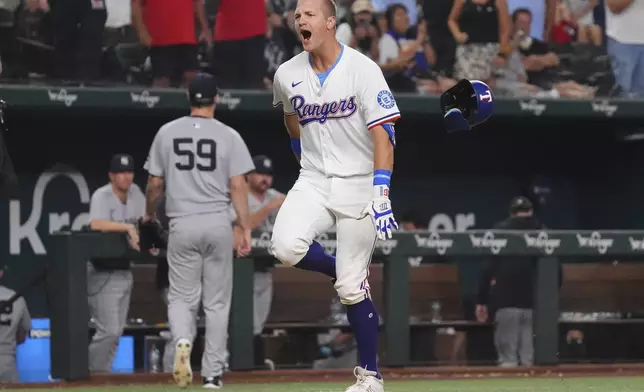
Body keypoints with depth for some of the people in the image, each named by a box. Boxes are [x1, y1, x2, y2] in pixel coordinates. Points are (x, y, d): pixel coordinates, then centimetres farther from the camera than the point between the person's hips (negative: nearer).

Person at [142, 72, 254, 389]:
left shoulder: (167, 133, 3)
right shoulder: (229, 136, -2)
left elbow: (154, 184, 7)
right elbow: (238, 186, -7)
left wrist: (149, 215, 25)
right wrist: (246, 230, -4)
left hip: (182, 225, 1)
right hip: (218, 224, -1)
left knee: (182, 297, 9)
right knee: (216, 302, 8)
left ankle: (182, 341, -22)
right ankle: (212, 372, 8)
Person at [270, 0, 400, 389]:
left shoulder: (363, 70, -13)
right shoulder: (287, 75, 1)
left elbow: (383, 135, -17)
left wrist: (380, 192, -25)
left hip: (358, 185, -4)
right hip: (313, 182, 4)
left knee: (352, 288, -4)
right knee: (286, 247, -25)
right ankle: (341, 270, 6)